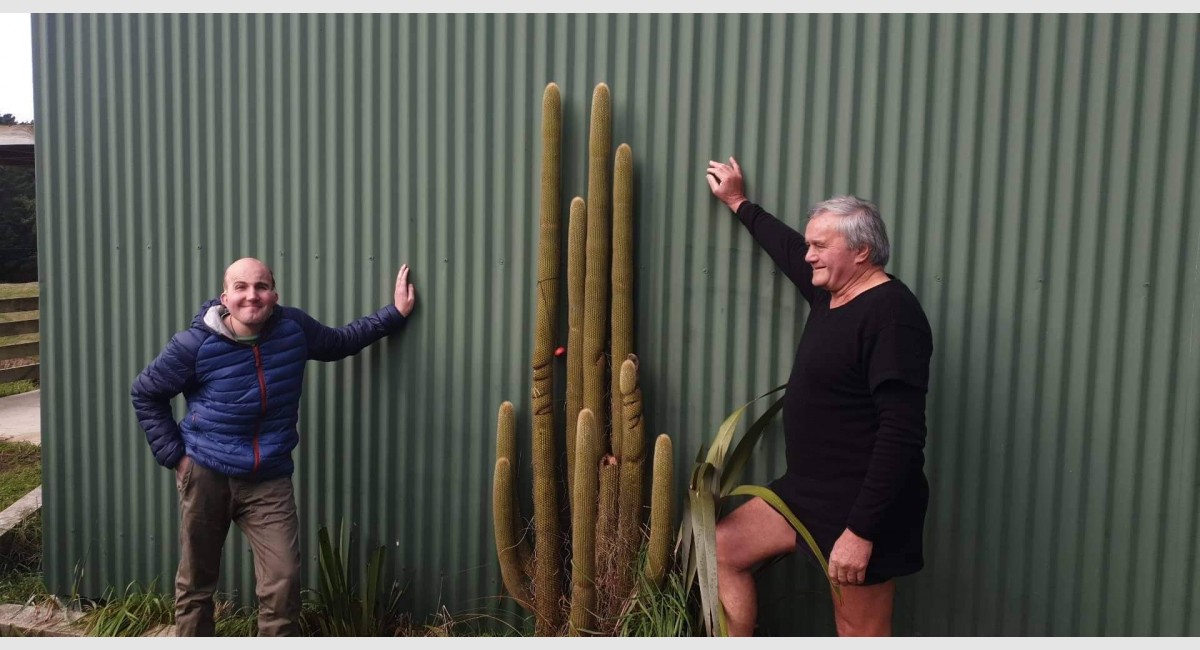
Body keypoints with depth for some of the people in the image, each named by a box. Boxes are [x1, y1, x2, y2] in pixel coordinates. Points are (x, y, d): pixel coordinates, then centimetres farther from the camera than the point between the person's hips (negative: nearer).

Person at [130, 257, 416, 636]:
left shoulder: (294, 328, -4)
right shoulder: (196, 344, -11)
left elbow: (339, 342, 18)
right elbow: (145, 393, 4)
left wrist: (394, 315, 15)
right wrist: (173, 454, -3)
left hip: (269, 480, 2)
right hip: (205, 475, -1)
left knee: (283, 583, -5)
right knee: (195, 583, 12)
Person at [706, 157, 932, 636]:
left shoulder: (891, 313, -20)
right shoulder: (829, 292, 8)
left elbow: (902, 434, -26)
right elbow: (787, 250, 31)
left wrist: (862, 530, -27)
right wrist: (738, 203, 40)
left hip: (862, 506, -10)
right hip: (808, 489, 10)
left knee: (860, 634, 1)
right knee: (723, 548, 12)